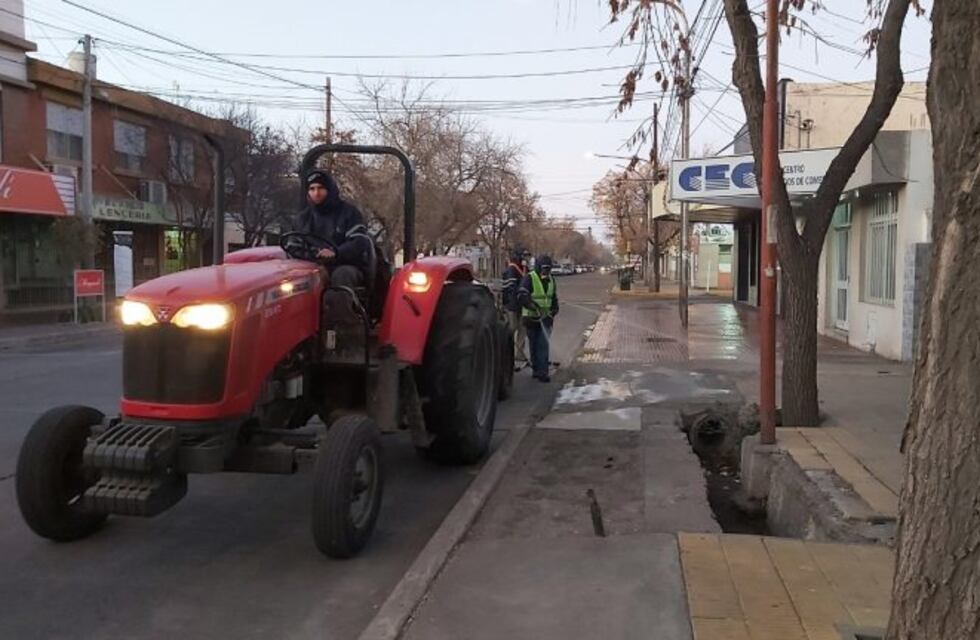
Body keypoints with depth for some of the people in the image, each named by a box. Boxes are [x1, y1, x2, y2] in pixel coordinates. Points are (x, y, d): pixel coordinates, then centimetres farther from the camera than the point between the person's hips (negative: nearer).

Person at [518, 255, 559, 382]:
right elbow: (522, 295, -21)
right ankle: (536, 369, 18)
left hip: (545, 318, 4)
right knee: (534, 345, 7)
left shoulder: (551, 280, 12)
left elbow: (554, 298, 23)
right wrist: (534, 306, -31)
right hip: (532, 317, -4)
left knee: (544, 345, -5)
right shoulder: (529, 278, -9)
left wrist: (553, 311, 9)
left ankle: (542, 371, -5)